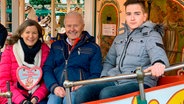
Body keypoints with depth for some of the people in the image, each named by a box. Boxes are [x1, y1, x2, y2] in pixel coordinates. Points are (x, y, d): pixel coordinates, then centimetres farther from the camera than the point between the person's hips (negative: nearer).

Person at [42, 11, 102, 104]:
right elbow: (47, 68, 12)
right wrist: (54, 87, -8)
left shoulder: (93, 48, 12)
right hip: (57, 91, 2)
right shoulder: (56, 45, 21)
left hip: (78, 91, -2)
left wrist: (83, 86, -15)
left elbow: (96, 74, 6)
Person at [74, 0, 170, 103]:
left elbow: (157, 52, -17)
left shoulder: (151, 35, 5)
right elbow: (109, 61, 31)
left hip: (139, 82, -6)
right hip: (115, 81, 6)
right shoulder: (119, 38, 25)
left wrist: (159, 62, -43)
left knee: (106, 93, -36)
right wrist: (105, 76, 8)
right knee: (82, 92, -21)